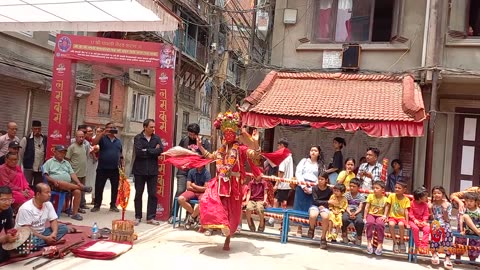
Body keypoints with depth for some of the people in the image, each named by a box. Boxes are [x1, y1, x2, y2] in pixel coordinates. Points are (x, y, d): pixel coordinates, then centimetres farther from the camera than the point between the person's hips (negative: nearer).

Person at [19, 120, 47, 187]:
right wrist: (23, 166, 2)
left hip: (41, 170, 3)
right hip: (28, 169, -3)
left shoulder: (45, 139, 2)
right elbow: (20, 154, -1)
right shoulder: (26, 139, -5)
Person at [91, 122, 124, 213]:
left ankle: (113, 205, 21)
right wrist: (103, 133, -21)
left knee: (115, 188, 9)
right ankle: (97, 205, 15)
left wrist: (122, 165, 7)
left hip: (115, 169, 3)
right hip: (102, 168, -3)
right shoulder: (102, 138, 1)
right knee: (99, 188, 3)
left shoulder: (118, 141, 13)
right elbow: (94, 142, -19)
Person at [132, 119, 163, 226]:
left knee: (153, 194, 3)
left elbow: (160, 150, -10)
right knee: (138, 194, 7)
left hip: (153, 170, 2)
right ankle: (138, 217, 18)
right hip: (140, 170, -2)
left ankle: (151, 217, 11)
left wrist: (146, 151, -12)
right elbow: (138, 152, -17)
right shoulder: (138, 138, -2)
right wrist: (153, 151, -11)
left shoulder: (156, 138, 5)